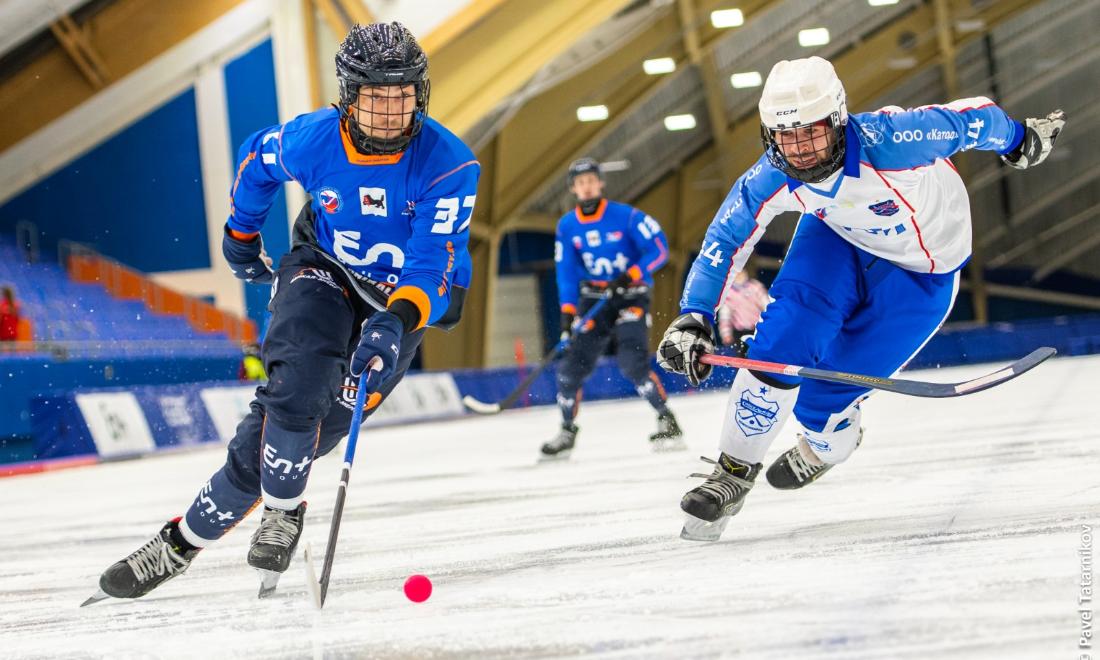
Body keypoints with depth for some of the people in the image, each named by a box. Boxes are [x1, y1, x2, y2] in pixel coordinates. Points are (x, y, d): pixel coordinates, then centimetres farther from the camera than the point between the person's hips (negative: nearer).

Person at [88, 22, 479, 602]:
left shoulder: (449, 165, -25)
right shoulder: (314, 139, -17)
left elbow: (434, 265, -29)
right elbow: (258, 159, 7)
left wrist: (396, 321, -48)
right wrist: (242, 234, 22)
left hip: (405, 299, -1)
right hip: (324, 270, 1)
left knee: (310, 422, -14)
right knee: (299, 376, -29)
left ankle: (188, 537, -4)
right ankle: (283, 509, -8)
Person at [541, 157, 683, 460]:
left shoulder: (626, 216, -12)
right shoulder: (567, 226, 1)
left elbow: (659, 248, -12)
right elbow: (566, 270, 1)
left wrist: (631, 275, -23)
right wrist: (567, 311, -11)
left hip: (630, 296, -5)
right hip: (593, 299, 5)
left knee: (632, 361, -22)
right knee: (572, 365, -1)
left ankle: (667, 421, -9)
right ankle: (567, 432, 15)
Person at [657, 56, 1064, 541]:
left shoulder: (887, 144, -39)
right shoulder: (772, 180, -26)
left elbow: (966, 121, -23)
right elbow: (723, 242, -14)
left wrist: (1018, 141, -2)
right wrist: (693, 319, -25)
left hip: (921, 271, -3)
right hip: (837, 236, 3)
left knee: (824, 399, -7)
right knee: (781, 344, -18)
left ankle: (827, 445, 31)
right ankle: (734, 470, 3)